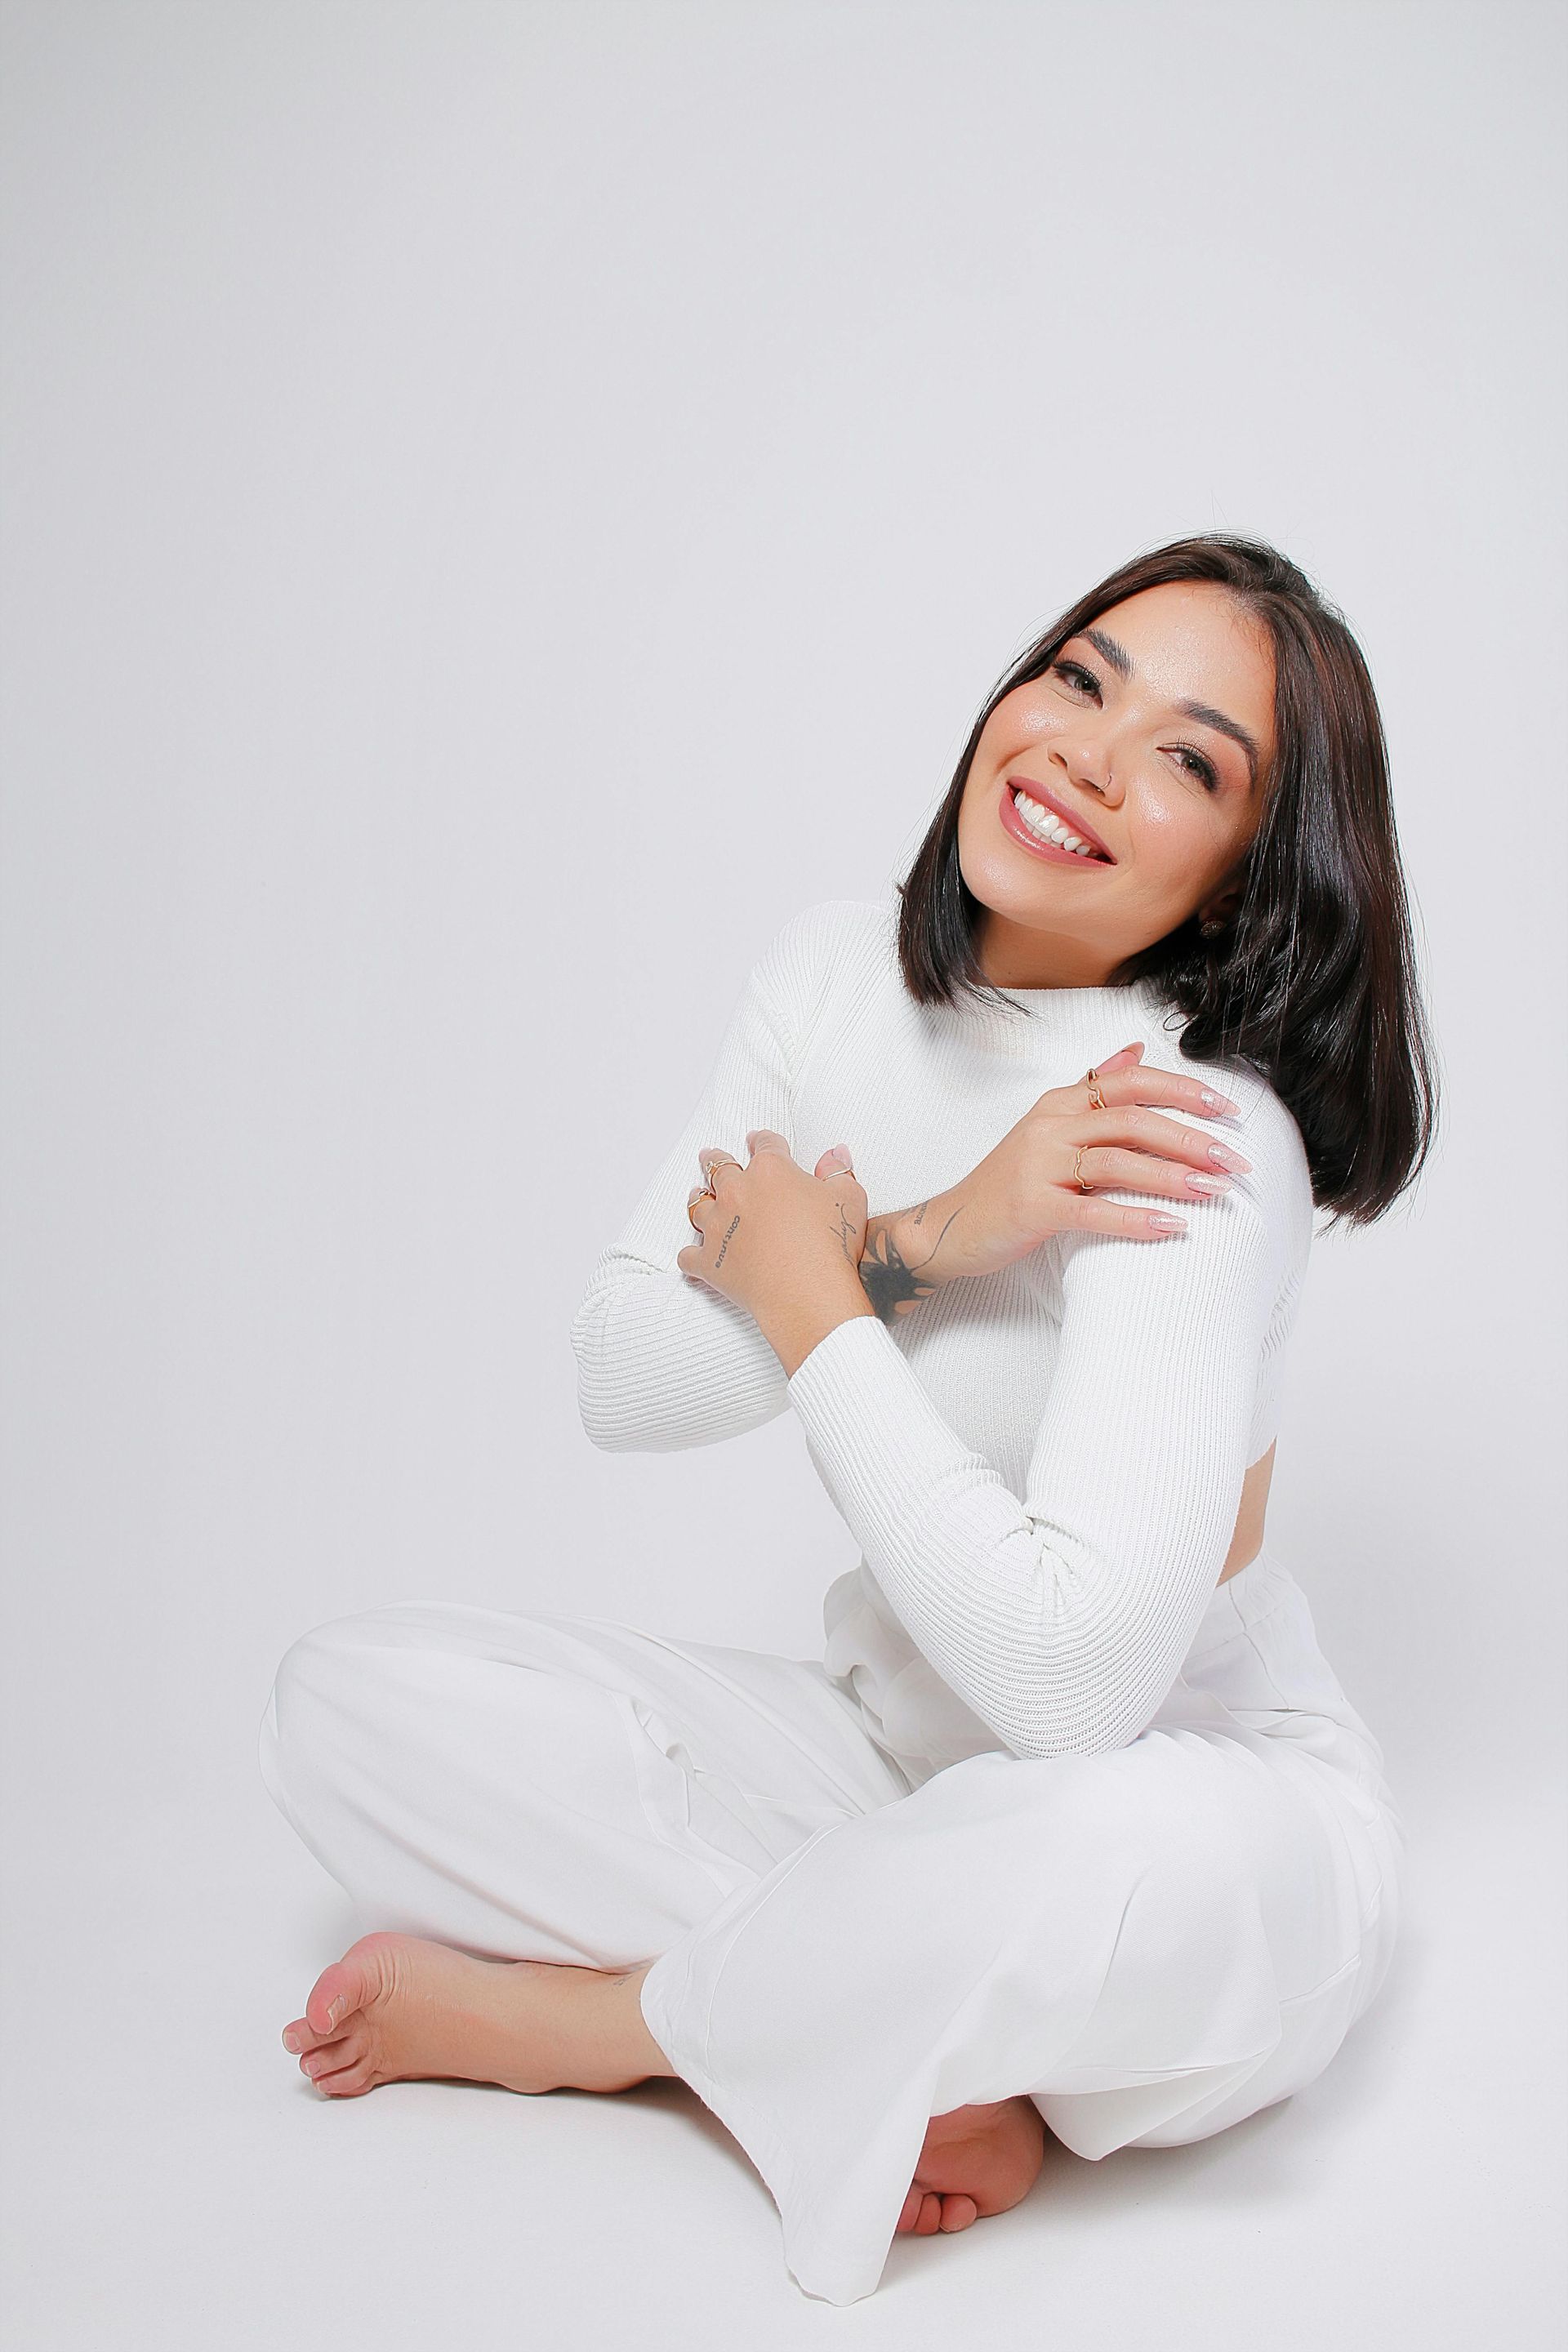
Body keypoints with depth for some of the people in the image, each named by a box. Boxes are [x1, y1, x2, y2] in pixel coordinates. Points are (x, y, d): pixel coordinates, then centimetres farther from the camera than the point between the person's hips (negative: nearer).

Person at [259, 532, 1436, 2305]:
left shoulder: (1202, 1138, -26)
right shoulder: (835, 980, -5)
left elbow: (1072, 1677, -33)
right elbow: (618, 1381, -8)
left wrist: (813, 1300, -21)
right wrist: (926, 1238, -24)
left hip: (1195, 1812, -5)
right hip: (894, 1747, 6)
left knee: (1119, 1860, -42)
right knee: (347, 1696, -6)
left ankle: (544, 2015, -12)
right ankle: (926, 2051, -11)